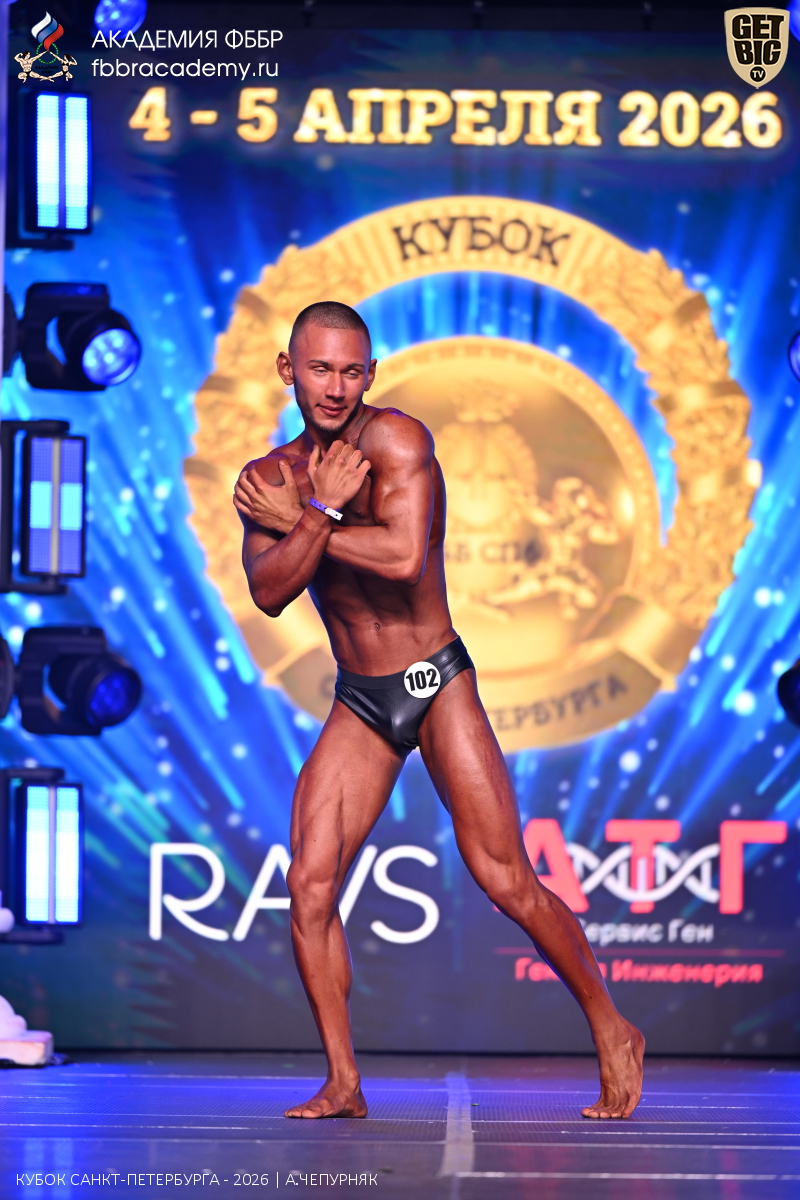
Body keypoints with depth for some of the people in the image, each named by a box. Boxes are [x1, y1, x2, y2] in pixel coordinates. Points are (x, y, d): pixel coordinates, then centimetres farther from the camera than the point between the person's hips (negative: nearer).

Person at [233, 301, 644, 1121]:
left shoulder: (397, 439, -11)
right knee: (309, 885, -7)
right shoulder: (270, 479, 5)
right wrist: (321, 510, -22)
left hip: (436, 683, -5)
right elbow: (268, 593, -9)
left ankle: (613, 1036, 9)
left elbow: (404, 556, -25)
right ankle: (343, 1083, 4)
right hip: (358, 705, 5)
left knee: (504, 879, -7)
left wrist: (296, 520, -15)